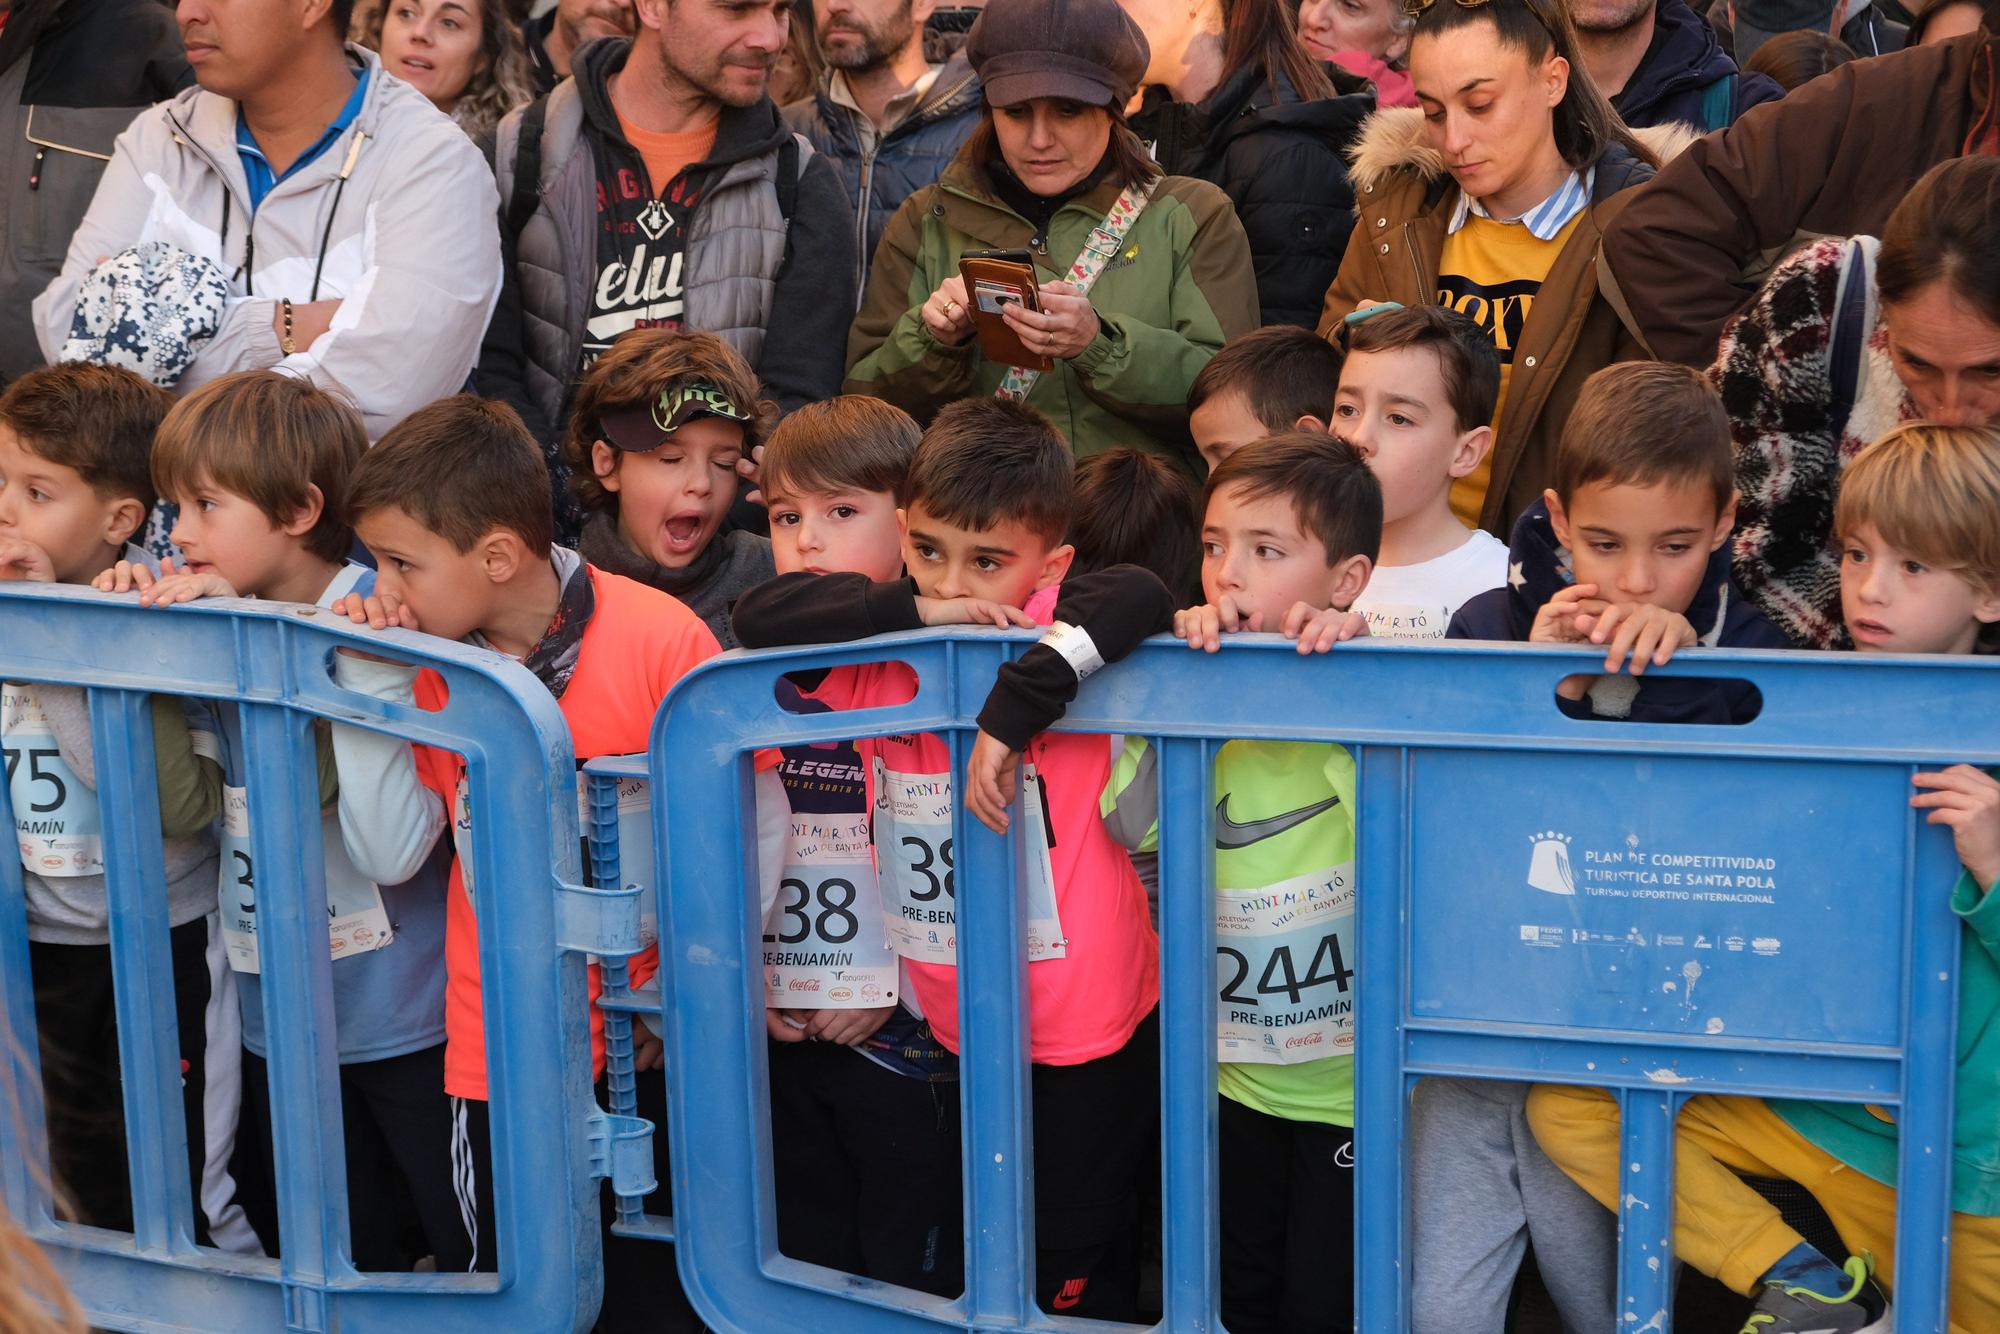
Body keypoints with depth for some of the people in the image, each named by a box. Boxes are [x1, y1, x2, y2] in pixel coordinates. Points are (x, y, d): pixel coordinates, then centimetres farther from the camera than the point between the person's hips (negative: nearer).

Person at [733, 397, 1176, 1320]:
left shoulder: (1049, 642, -16)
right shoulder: (883, 656, -3)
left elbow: (1139, 597, -34)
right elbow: (759, 616, -13)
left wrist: (1011, 710, -40)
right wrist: (914, 610, -22)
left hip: (1089, 1033, -5)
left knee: (1071, 1281, 8)